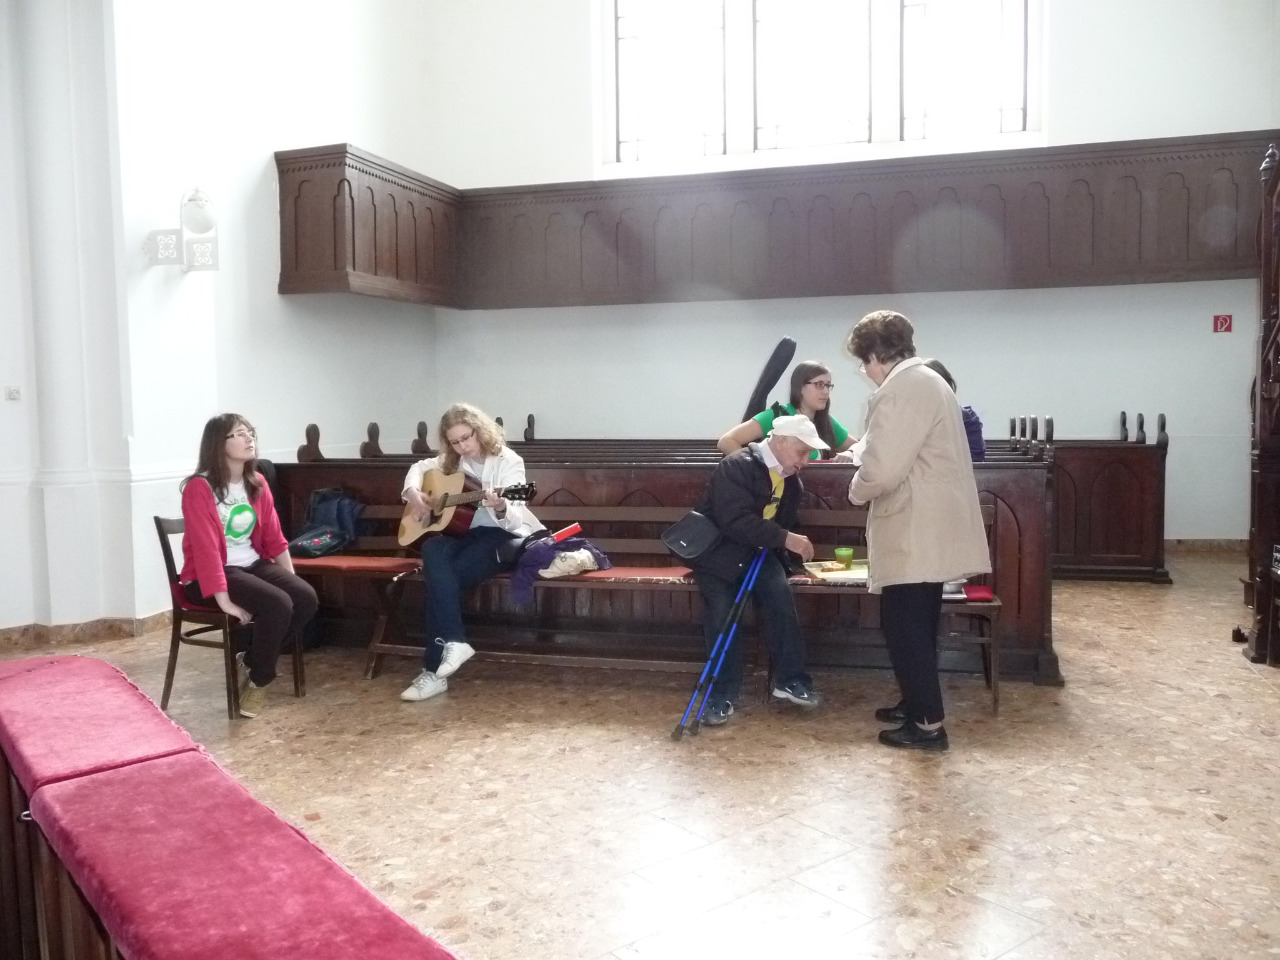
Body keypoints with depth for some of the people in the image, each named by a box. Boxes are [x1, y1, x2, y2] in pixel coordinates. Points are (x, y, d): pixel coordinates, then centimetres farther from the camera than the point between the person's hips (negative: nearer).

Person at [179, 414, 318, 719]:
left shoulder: (257, 483, 6)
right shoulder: (199, 488, -16)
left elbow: (274, 536, 10)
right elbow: (205, 548, -22)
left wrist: (291, 579, 3)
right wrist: (224, 601, -27)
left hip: (252, 564, 7)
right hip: (210, 575, -7)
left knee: (307, 598, -16)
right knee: (278, 605, -28)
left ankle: (251, 660, 4)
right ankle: (258, 680, -5)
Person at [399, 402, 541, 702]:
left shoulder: (508, 461, -10)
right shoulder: (453, 462, 9)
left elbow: (514, 520, -19)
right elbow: (419, 467, 27)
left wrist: (501, 508, -42)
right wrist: (412, 492, 6)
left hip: (503, 537, -6)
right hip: (466, 533, 6)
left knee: (441, 576, -29)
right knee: (433, 549, -31)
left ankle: (434, 669, -23)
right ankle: (453, 641, -36)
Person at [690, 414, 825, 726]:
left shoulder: (790, 479, 2)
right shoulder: (737, 466, -24)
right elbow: (735, 521, -35)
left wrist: (789, 553, -1)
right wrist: (786, 539, -37)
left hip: (758, 552, 6)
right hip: (717, 552, -6)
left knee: (781, 598, -16)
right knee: (723, 622, -11)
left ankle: (790, 679, -4)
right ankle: (721, 697, 3)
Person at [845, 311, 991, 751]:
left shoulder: (901, 389, -18)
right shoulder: (928, 381, 15)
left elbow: (882, 469, -24)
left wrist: (857, 490, -5)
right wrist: (866, 447, 14)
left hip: (914, 533, -10)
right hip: (929, 529, 10)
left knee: (904, 627, -2)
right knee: (917, 625, 19)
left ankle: (928, 723, 5)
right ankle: (917, 703, 31)